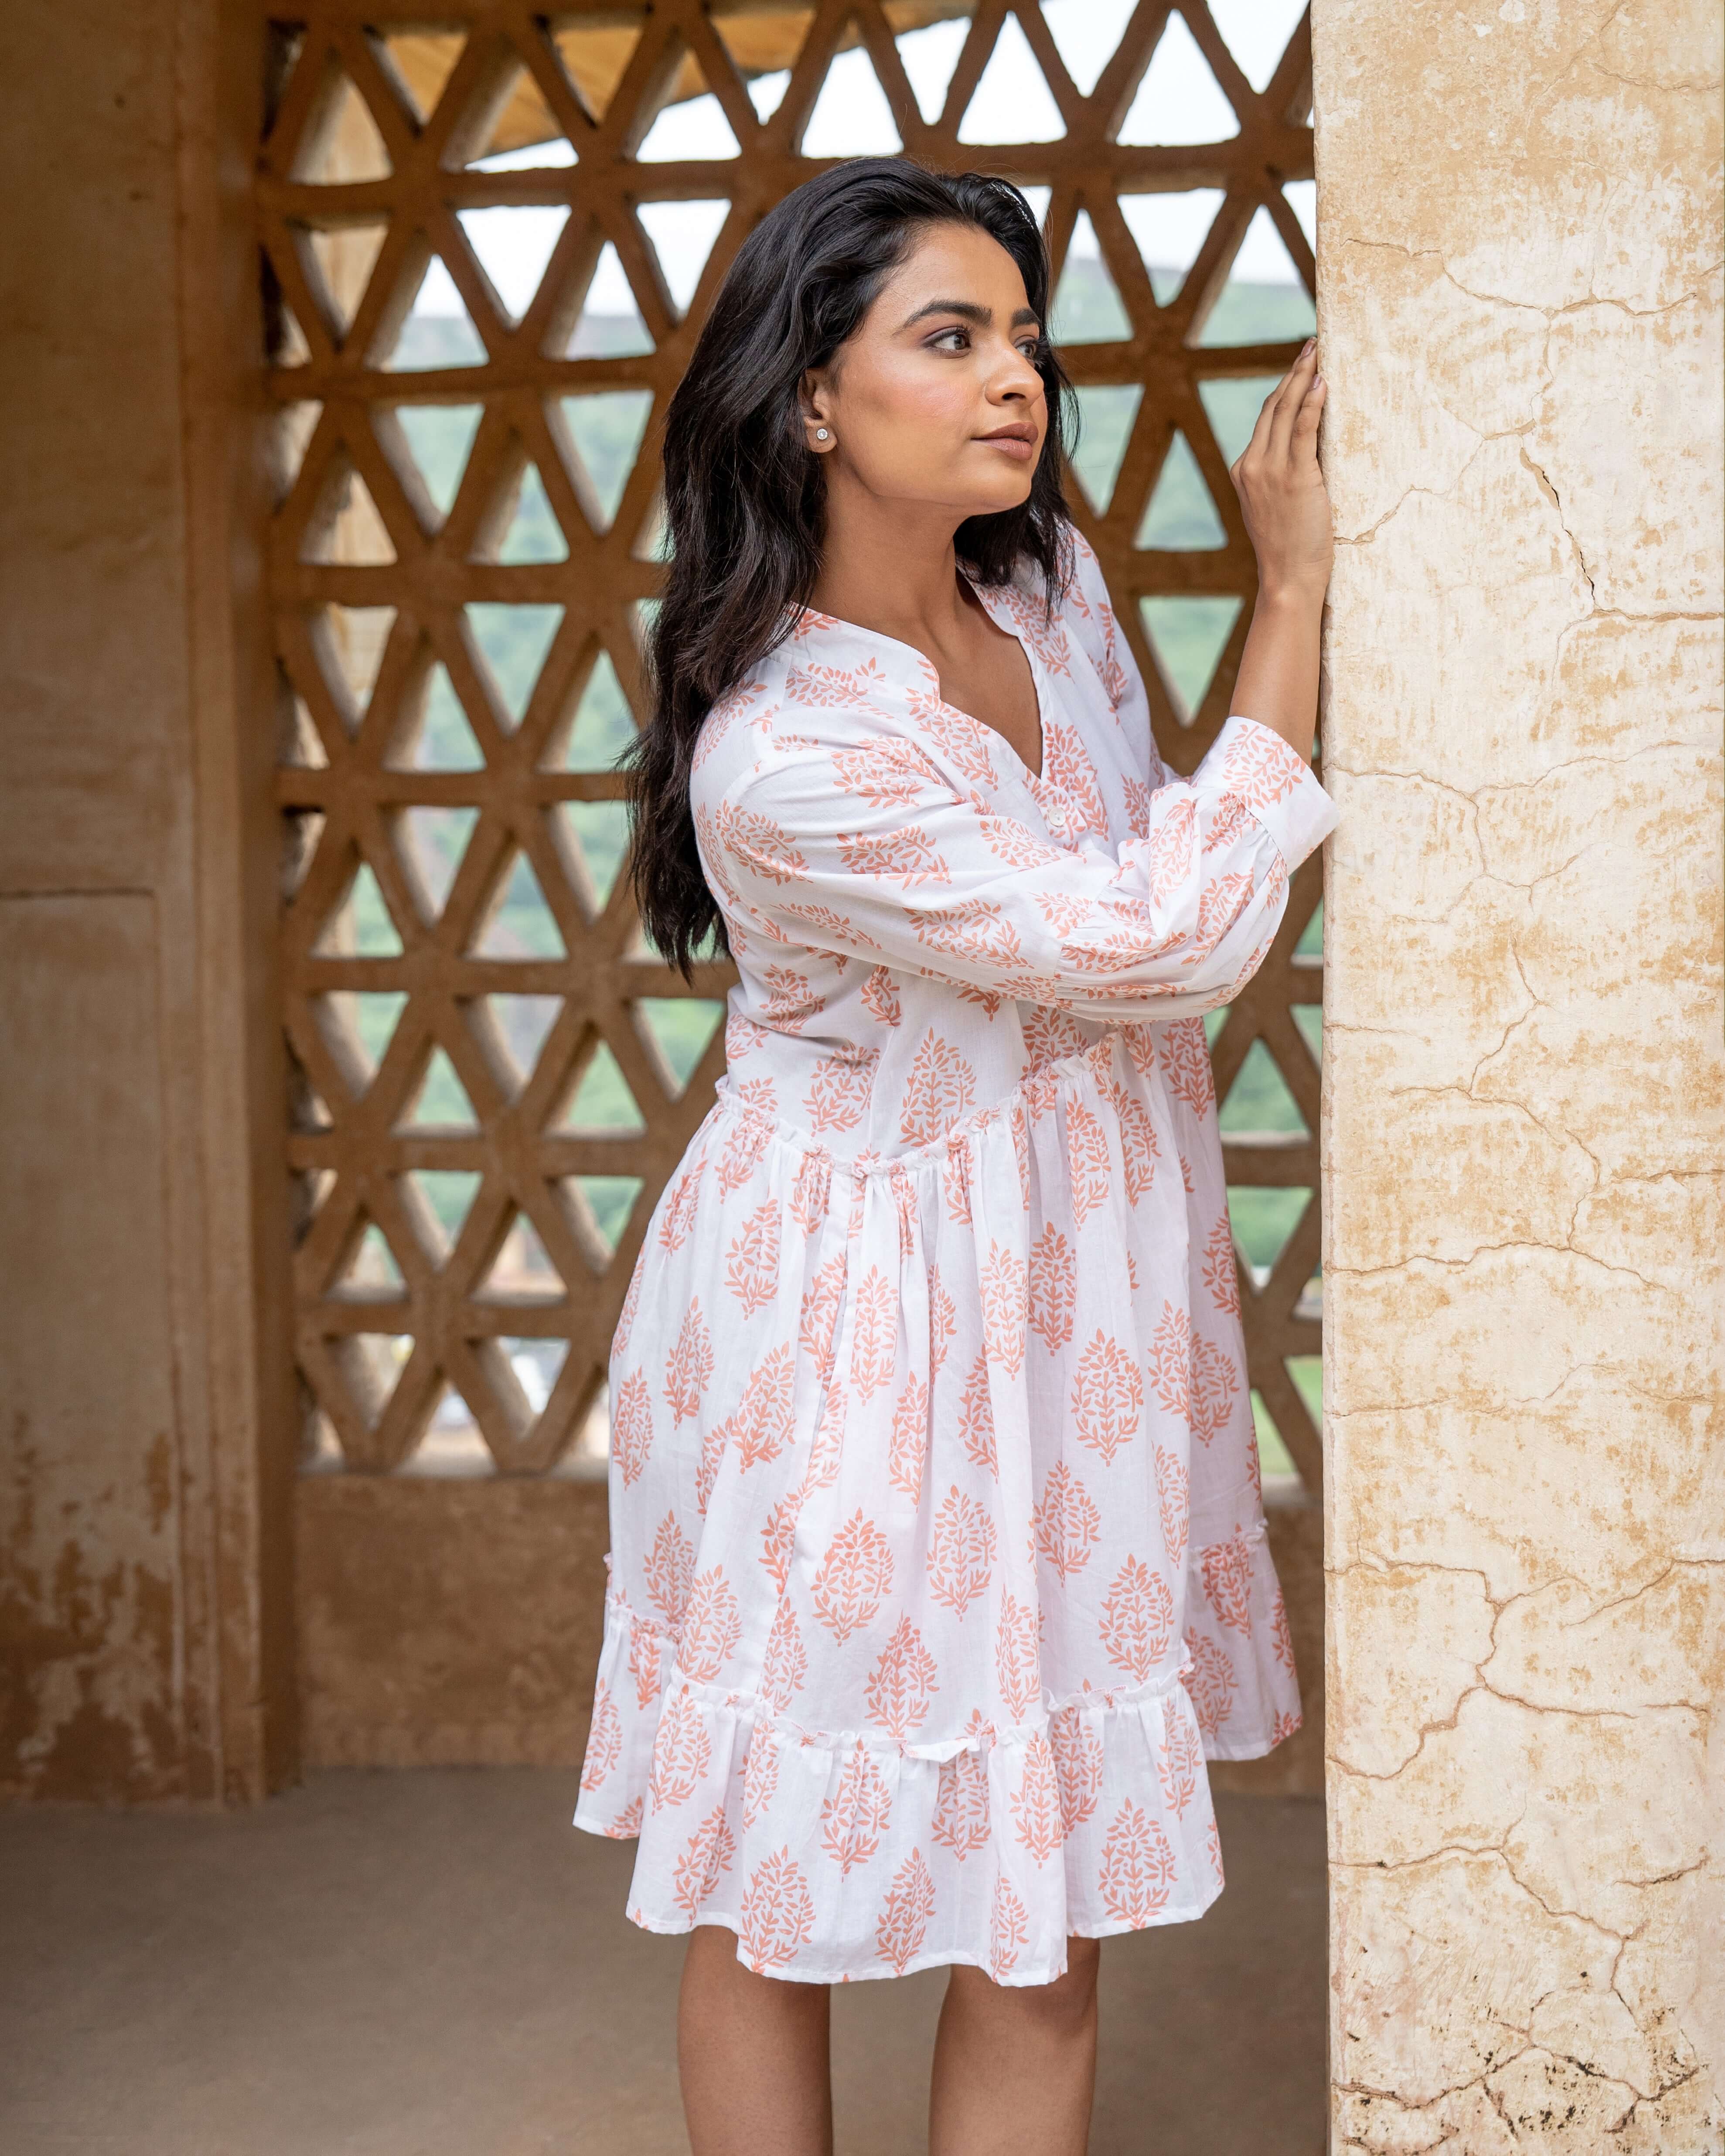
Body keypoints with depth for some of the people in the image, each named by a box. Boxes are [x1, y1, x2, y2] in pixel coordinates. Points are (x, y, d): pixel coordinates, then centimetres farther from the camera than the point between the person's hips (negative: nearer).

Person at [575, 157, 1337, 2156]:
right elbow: (1164, 945, -20)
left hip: (1072, 1293, 7)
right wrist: (1292, 591, -16)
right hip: (857, 1322, -7)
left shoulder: (1050, 580, -1)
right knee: (777, 1897, 9)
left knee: (1046, 1928, 10)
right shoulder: (784, 759, -26)